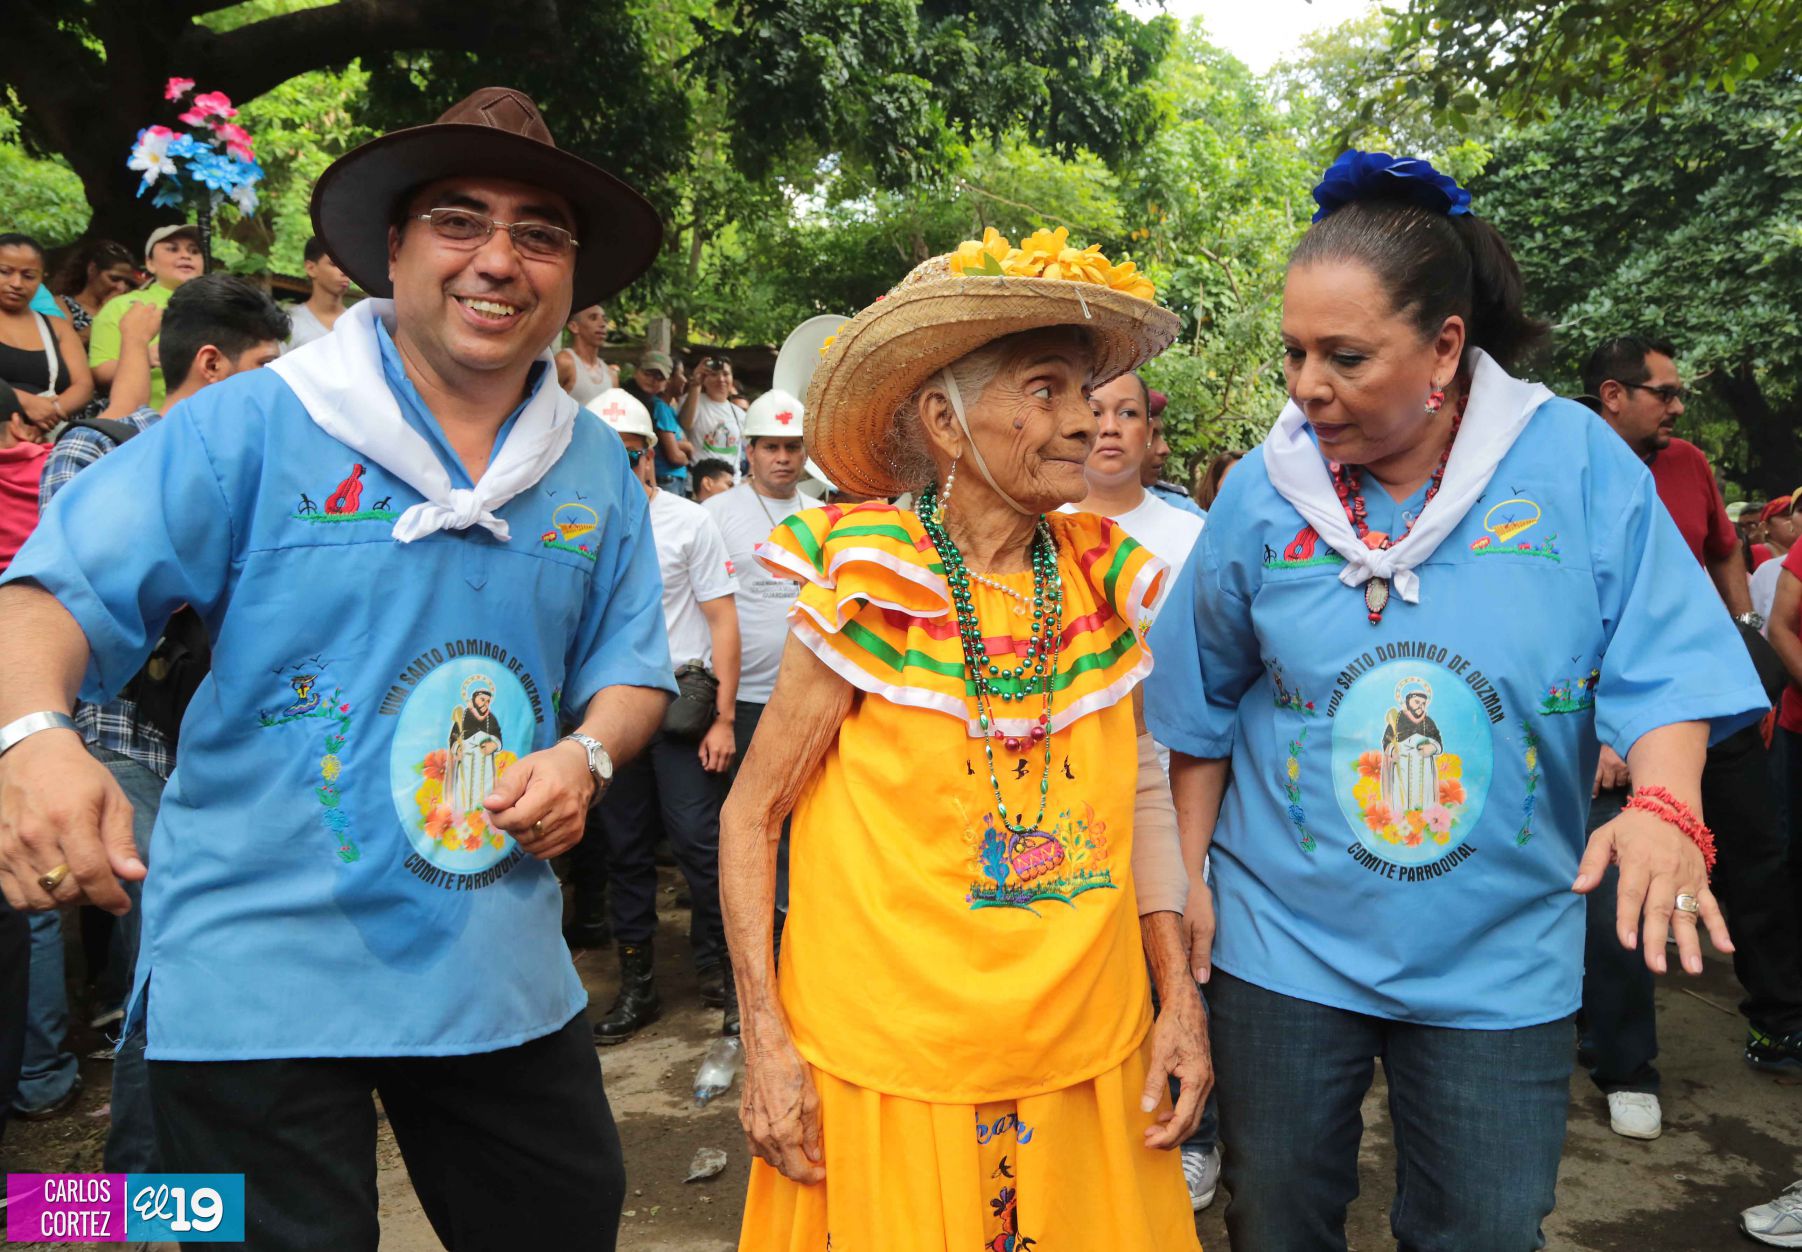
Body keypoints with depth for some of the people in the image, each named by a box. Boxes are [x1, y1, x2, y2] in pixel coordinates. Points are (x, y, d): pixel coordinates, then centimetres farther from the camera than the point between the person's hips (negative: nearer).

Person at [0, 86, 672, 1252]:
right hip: (256, 972, -4)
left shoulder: (595, 468, 6)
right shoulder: (260, 422, -7)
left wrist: (584, 754, -9)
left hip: (502, 971, 5)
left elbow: (631, 667, 11)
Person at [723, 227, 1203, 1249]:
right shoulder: (866, 586, -12)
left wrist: (1183, 999, 5)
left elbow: (1140, 795, 9)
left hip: (1093, 1057, 4)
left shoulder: (1107, 578, 0)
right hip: (890, 1066, -4)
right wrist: (768, 1043, -10)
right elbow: (751, 817, -6)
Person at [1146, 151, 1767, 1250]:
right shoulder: (1265, 490, -6)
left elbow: (1662, 664, -8)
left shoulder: (1576, 462, -9)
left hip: (1499, 959, 0)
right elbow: (1206, 707, 3)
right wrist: (1188, 873, 3)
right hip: (1283, 942, 1)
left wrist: (1664, 805, -27)